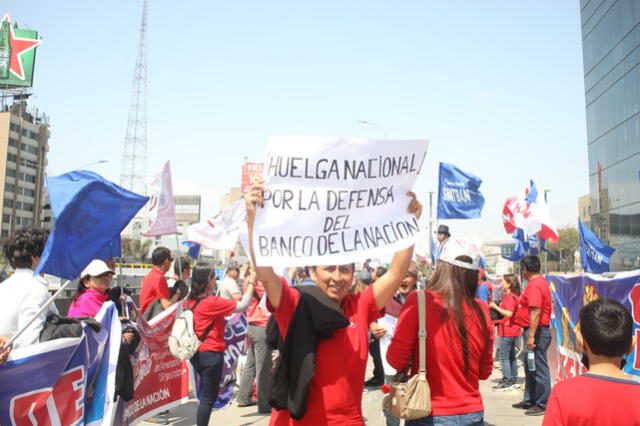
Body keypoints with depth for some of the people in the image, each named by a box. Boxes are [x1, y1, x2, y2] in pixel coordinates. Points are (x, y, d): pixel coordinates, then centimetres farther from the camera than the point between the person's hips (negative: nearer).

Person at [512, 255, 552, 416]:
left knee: (539, 369, -2)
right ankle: (529, 400, 29)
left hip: (536, 331, -11)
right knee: (530, 368, 18)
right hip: (537, 330, 11)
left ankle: (543, 405, 6)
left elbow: (536, 312, -26)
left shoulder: (534, 285, -18)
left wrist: (531, 336, -26)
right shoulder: (541, 281, 14)